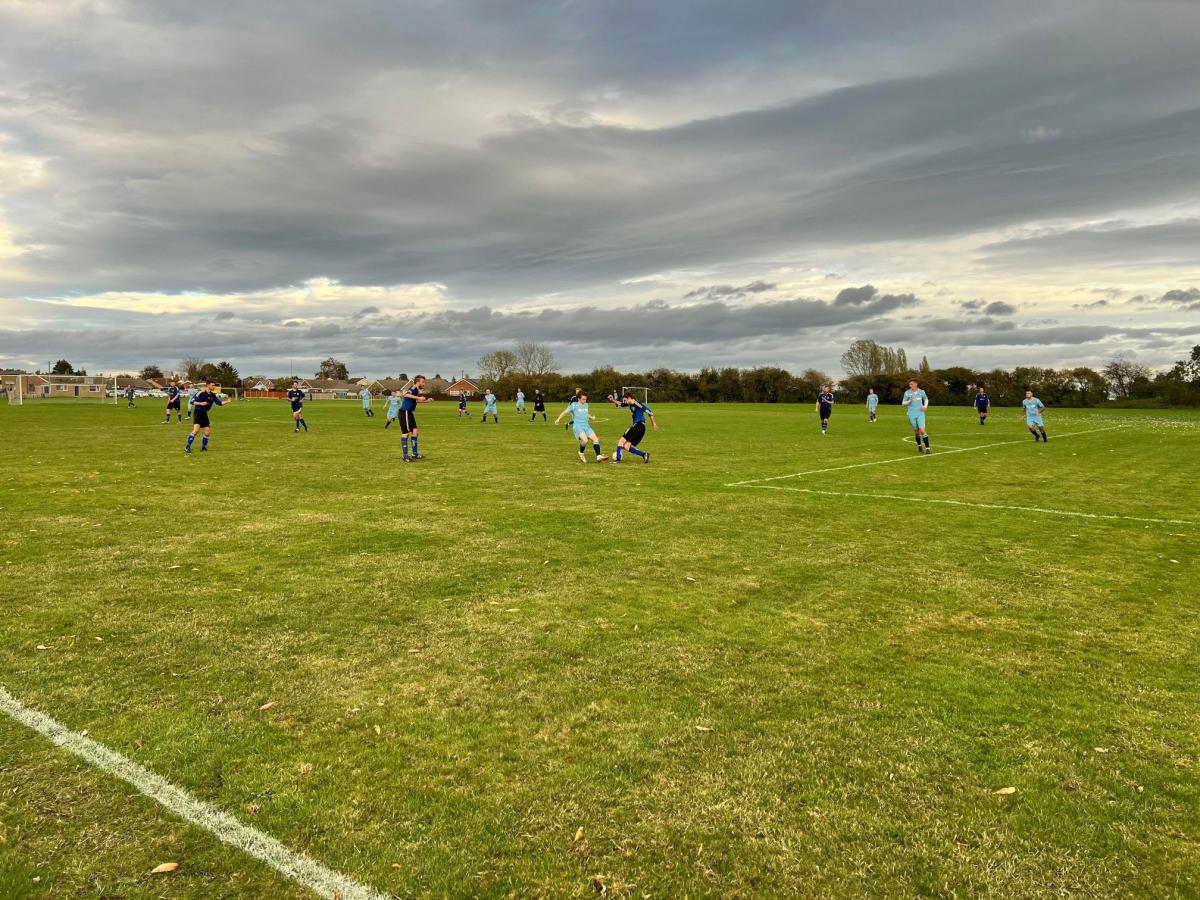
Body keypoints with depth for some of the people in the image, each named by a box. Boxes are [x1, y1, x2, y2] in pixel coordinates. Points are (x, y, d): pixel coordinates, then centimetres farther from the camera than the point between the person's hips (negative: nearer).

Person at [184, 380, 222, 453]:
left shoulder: (213, 395, 5)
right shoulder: (201, 393, -13)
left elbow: (219, 403, 7)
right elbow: (192, 402, -13)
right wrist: (201, 403, -24)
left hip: (204, 413, 7)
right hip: (198, 412, -7)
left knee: (208, 431, 3)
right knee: (196, 429, -21)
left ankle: (203, 447, 18)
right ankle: (187, 447, -15)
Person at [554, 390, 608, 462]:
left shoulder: (586, 405, 16)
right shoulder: (574, 405, -1)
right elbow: (565, 412, 1)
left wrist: (591, 417, 14)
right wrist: (558, 419, -8)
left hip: (586, 426, 6)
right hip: (577, 426, -6)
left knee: (596, 439, -11)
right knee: (585, 440, -28)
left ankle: (599, 456, -13)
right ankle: (581, 454, -1)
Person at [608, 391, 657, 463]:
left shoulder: (637, 403, -11)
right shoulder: (630, 404, 16)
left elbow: (649, 411, -13)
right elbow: (620, 404, 30)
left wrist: (654, 423, -10)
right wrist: (613, 399, 14)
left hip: (638, 426, -10)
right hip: (636, 426, 10)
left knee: (621, 440, -8)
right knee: (626, 446, 7)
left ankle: (617, 459, -9)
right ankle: (644, 454, 0)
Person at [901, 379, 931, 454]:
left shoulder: (921, 392, 0)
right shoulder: (907, 393, -3)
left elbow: (926, 399, 19)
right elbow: (903, 403, 1)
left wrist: (925, 406, 0)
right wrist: (909, 401, -18)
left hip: (920, 414, -1)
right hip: (912, 415, 1)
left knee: (922, 431, -13)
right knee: (916, 431, 9)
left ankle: (927, 448, -9)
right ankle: (919, 446, 31)